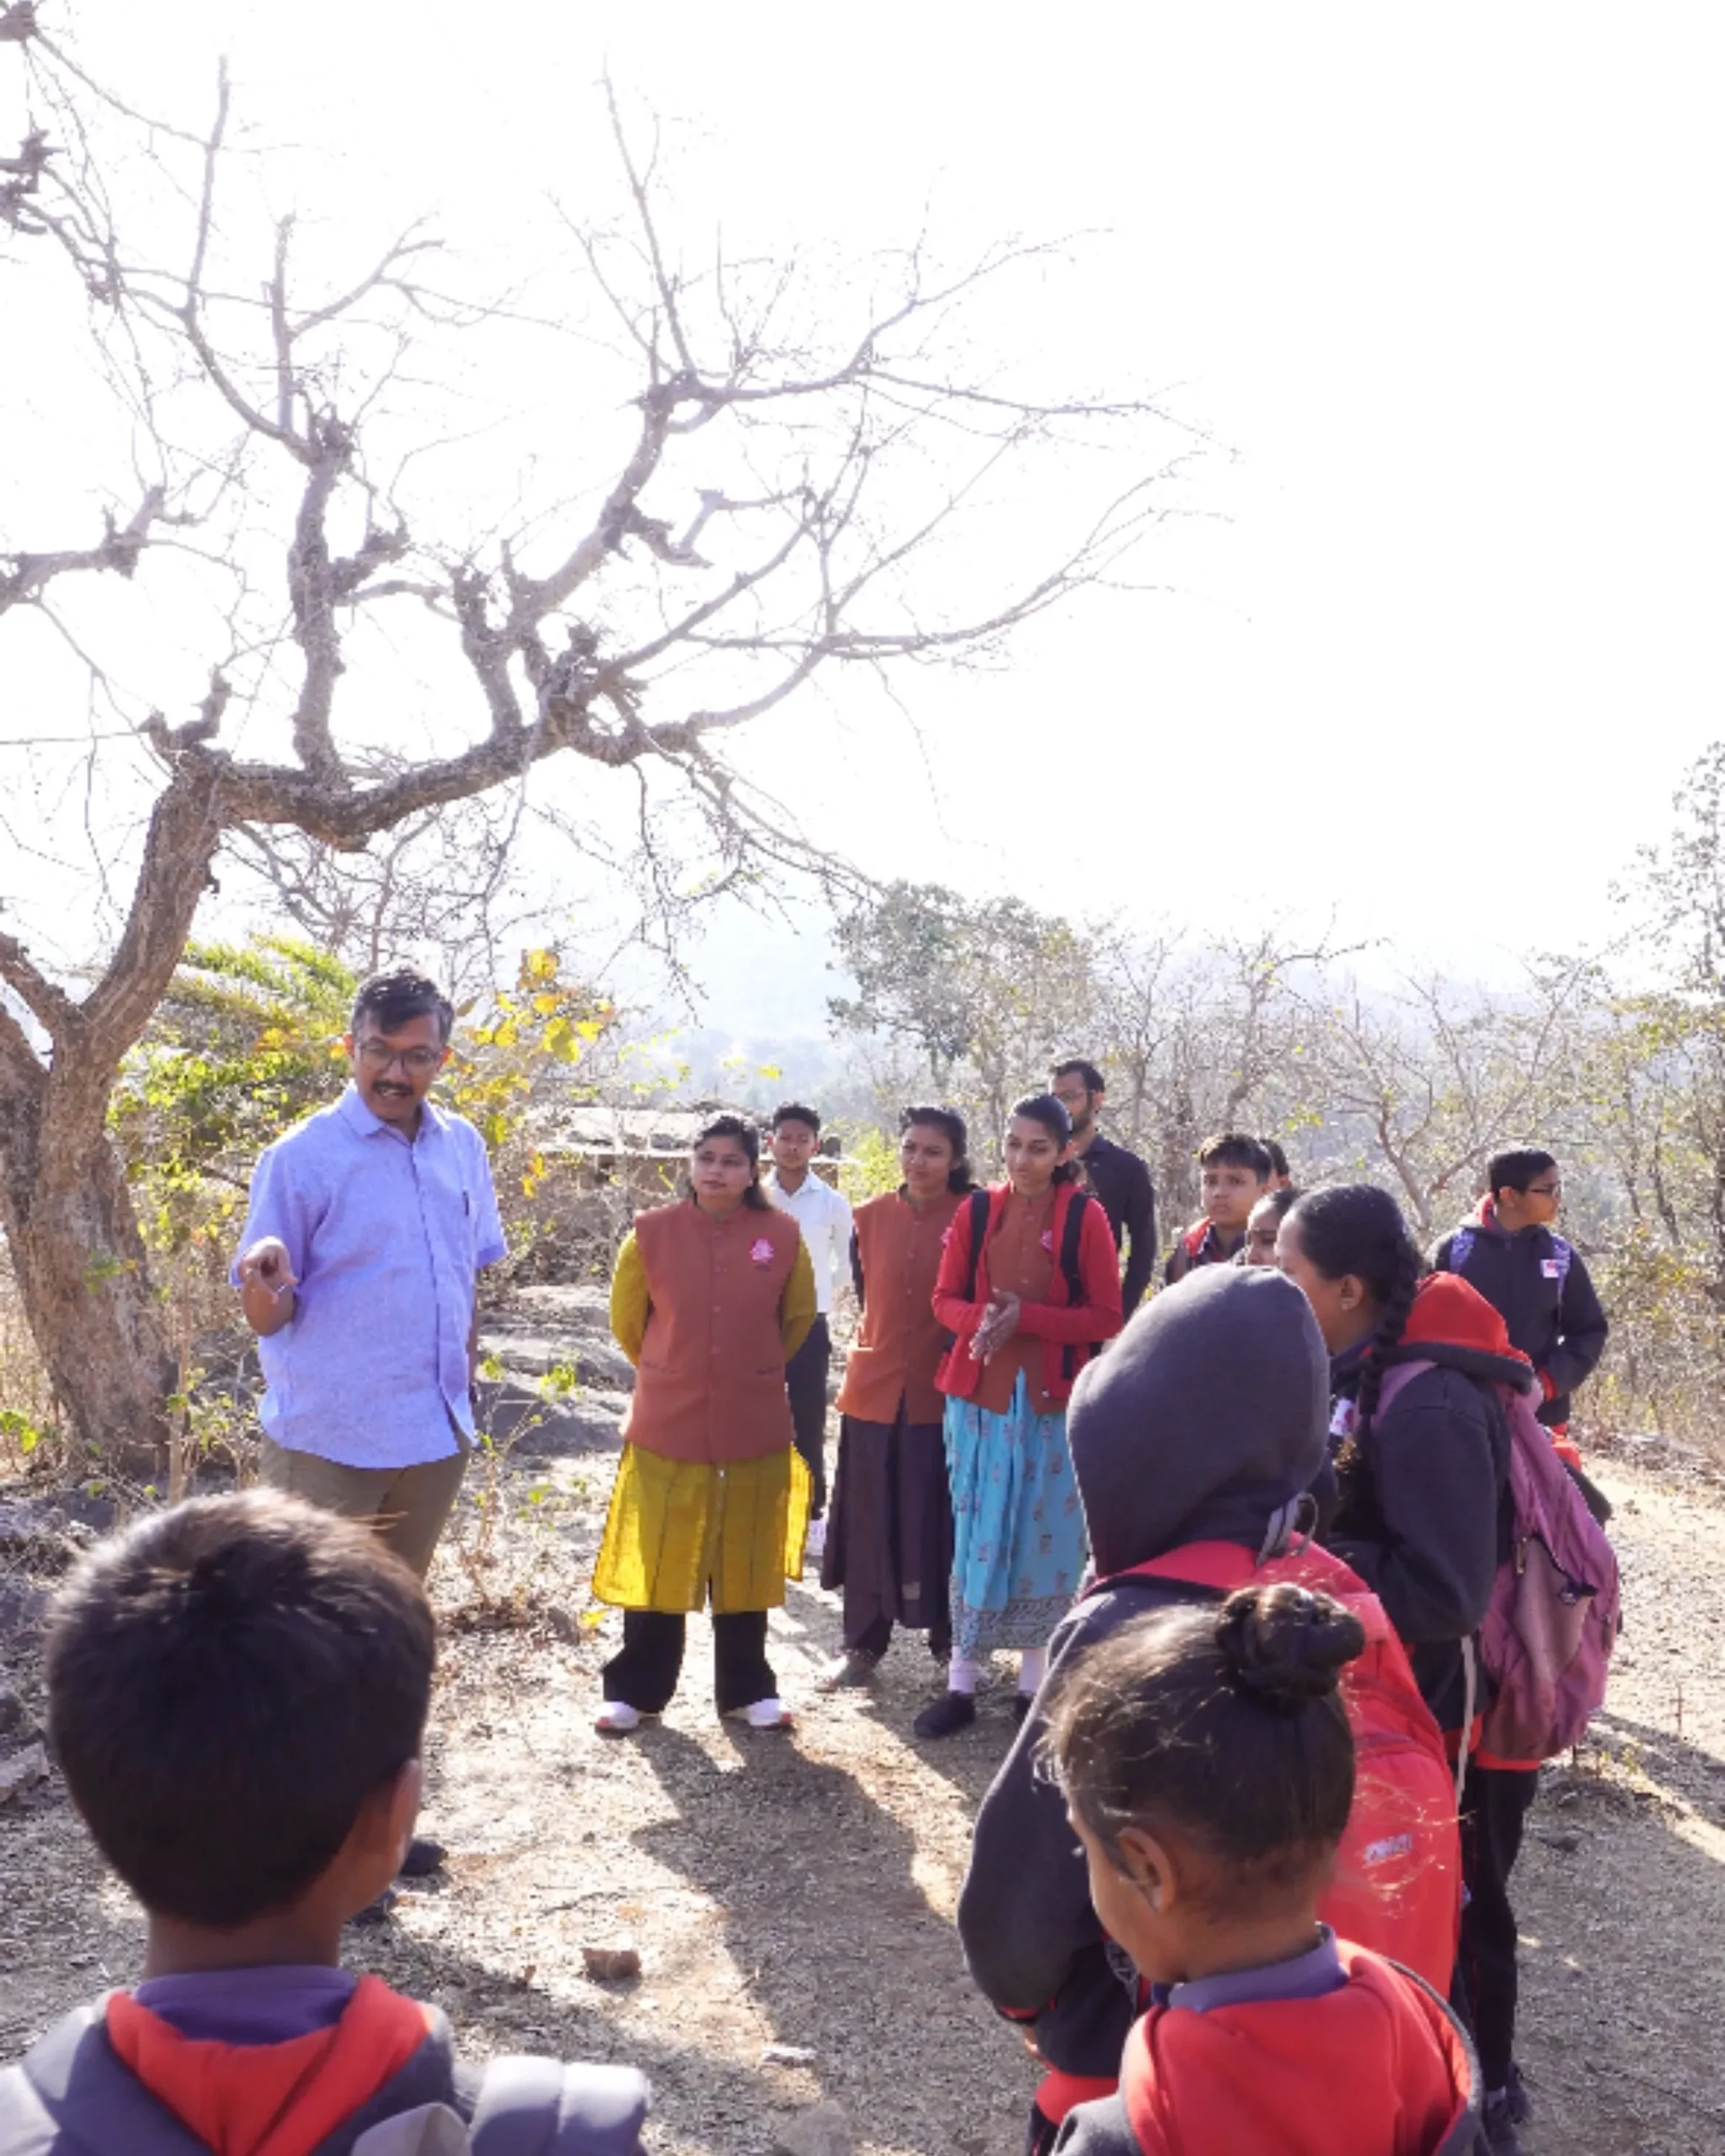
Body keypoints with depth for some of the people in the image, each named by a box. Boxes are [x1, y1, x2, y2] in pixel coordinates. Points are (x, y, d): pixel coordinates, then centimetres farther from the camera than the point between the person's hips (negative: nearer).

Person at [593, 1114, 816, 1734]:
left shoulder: (782, 1236, -6)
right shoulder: (651, 1233, -7)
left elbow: (798, 1317, 10)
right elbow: (627, 1320, 7)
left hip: (755, 1428, 1)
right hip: (666, 1426, 0)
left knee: (745, 1561, 12)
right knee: (656, 1561, 9)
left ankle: (747, 1688, 27)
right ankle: (635, 1689, 24)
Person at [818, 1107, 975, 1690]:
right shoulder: (869, 1218, 3)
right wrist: (876, 1345, 12)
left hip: (945, 1392, -3)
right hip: (874, 1385, 3)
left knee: (939, 1520, 6)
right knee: (870, 1520, 9)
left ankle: (952, 1640, 24)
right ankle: (863, 1644, 22)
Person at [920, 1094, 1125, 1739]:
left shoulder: (1085, 1217, -6)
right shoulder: (976, 1212, 3)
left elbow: (1107, 1317, -7)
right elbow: (945, 1299, 7)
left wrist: (1026, 1317, -19)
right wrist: (981, 1318, -16)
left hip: (1052, 1399, -2)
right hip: (977, 1394, 2)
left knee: (1043, 1535, 5)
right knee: (975, 1533, 7)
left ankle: (1034, 1681, 20)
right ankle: (961, 1681, 16)